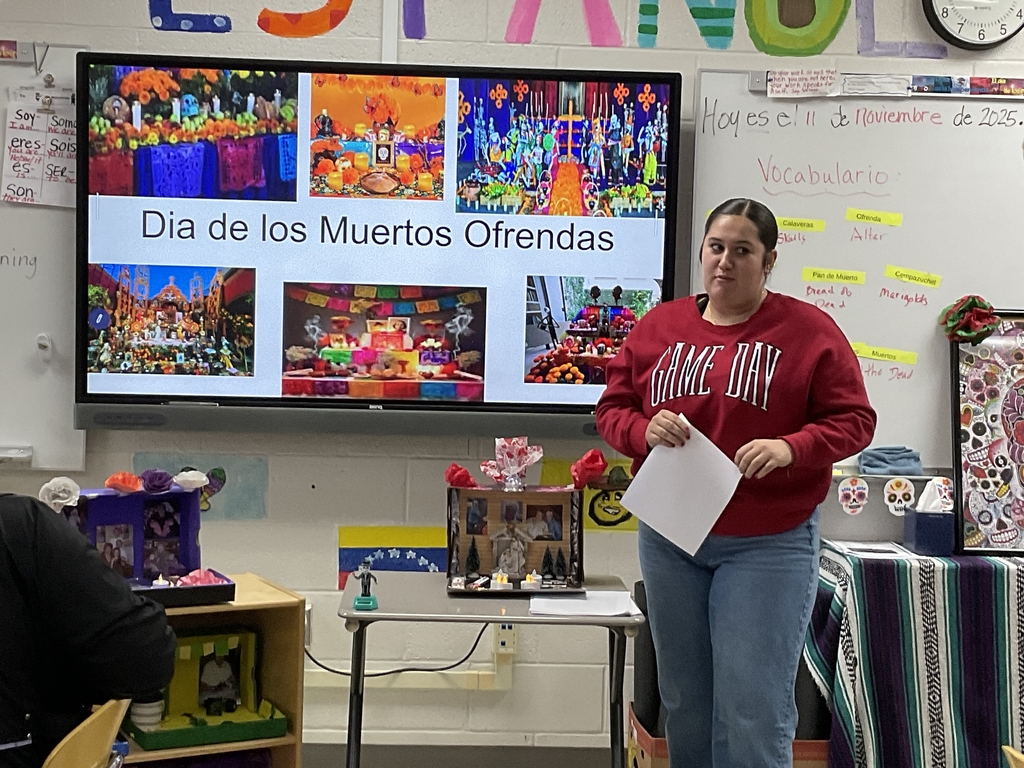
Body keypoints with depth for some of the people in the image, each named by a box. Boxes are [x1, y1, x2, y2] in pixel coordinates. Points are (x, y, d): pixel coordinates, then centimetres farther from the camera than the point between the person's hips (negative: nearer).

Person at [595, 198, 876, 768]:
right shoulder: (659, 326, 7)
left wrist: (790, 448, -22)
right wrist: (645, 430, -13)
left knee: (753, 713, -4)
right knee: (684, 703, 15)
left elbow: (854, 420, -4)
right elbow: (612, 409, 9)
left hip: (768, 545, -4)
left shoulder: (810, 330, -3)